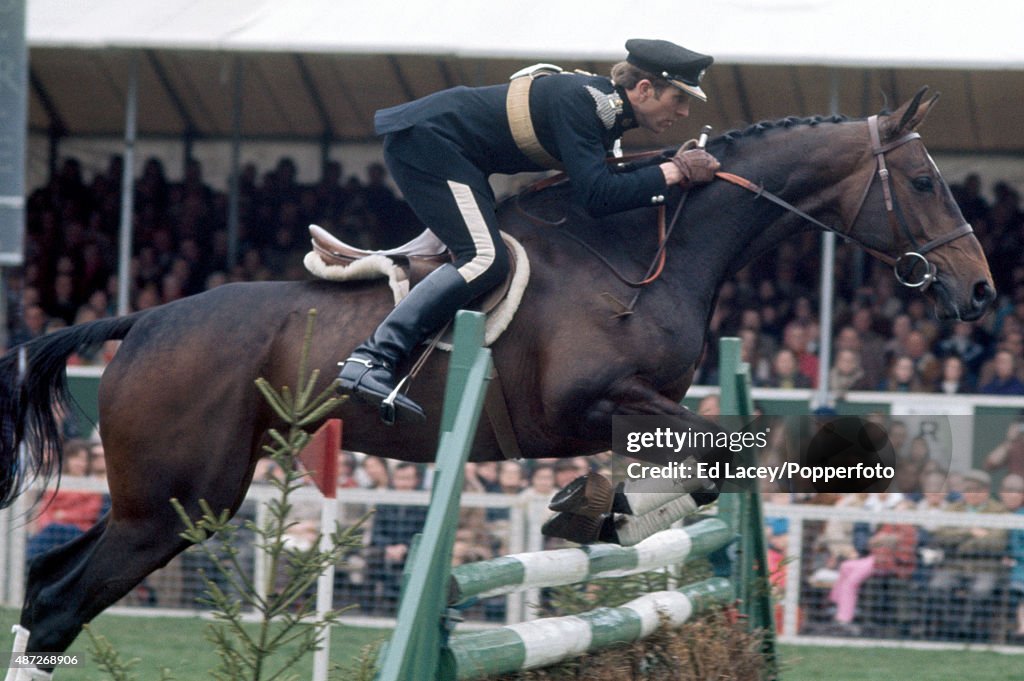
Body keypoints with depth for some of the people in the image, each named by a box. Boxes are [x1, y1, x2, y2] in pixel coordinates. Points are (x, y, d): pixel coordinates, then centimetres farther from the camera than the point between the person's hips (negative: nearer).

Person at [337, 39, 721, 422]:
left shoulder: (611, 112, 7)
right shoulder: (577, 101, -23)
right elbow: (597, 197, -29)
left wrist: (677, 167, 5)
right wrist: (673, 173, -22)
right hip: (429, 141, -11)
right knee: (486, 260, -20)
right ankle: (371, 361, -29)